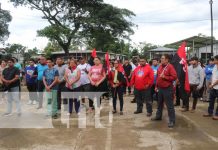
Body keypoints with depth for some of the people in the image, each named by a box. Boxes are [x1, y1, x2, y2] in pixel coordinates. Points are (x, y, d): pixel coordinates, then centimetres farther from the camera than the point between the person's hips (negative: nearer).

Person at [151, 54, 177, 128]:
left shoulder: (170, 67, -13)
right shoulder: (160, 66, 10)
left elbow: (174, 77, -19)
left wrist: (164, 77, -22)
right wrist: (156, 86, 16)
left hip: (168, 89, -8)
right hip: (160, 88, 8)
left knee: (170, 105, -3)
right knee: (159, 103, 20)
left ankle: (172, 121, 5)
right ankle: (158, 116, 37)